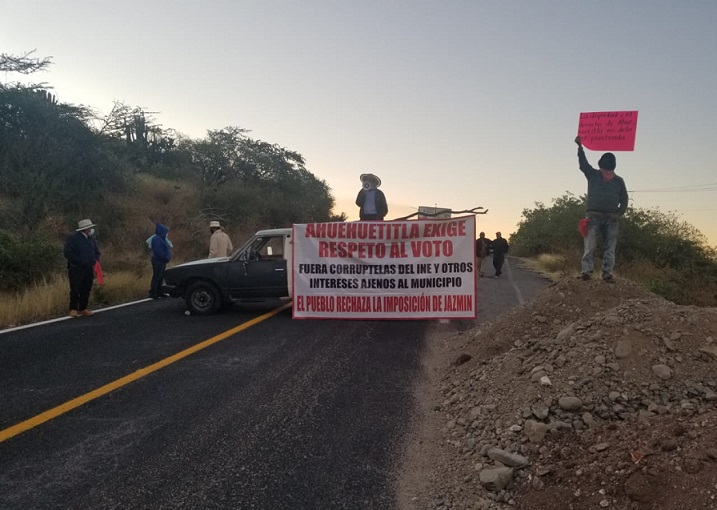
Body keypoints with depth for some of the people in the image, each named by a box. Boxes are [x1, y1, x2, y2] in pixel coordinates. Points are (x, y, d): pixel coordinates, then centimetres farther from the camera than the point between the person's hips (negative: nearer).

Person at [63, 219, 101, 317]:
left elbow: (96, 252, 23)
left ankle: (83, 309, 15)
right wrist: (80, 261, -16)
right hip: (76, 269, -6)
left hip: (89, 269, 6)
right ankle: (73, 309, 9)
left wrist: (96, 260, 3)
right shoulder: (73, 238, -6)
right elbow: (67, 253, -12)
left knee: (86, 290, 7)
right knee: (75, 290, -1)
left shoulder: (91, 239, 14)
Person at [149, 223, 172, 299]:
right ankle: (152, 293, -3)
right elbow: (158, 251, -24)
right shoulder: (157, 239, -16)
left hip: (162, 261, 10)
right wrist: (165, 257, -20)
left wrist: (167, 257, 7)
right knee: (156, 277, -7)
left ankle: (159, 292, 19)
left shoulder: (161, 238, 15)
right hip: (158, 261, -10)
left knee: (161, 277, 13)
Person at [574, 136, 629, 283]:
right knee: (589, 245, -11)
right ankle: (586, 271, -15)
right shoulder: (593, 175, 4)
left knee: (610, 247, -1)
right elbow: (583, 164, -12)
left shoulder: (619, 181, 9)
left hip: (611, 217, 2)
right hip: (593, 215, -2)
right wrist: (580, 147, -24)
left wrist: (619, 214, -4)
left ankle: (607, 273, -1)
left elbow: (624, 201, 12)